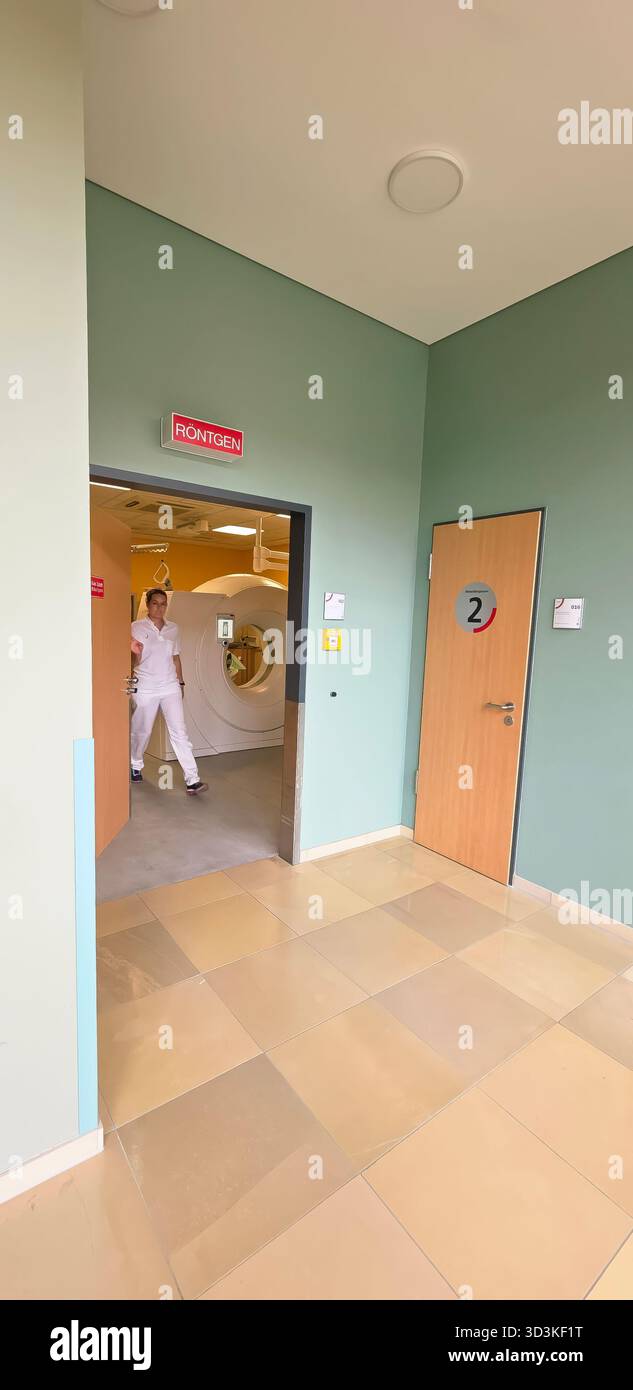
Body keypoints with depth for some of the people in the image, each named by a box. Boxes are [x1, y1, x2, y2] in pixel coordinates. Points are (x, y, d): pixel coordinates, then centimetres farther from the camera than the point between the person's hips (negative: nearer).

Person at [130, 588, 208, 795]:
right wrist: (136, 653, -27)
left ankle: (192, 780, -8)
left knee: (179, 732, -6)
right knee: (141, 731, 12)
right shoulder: (137, 627, -4)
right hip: (146, 688, -2)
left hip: (170, 687, 2)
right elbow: (134, 663, -5)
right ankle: (135, 766, 40)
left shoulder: (172, 628, 7)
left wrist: (181, 683, 15)